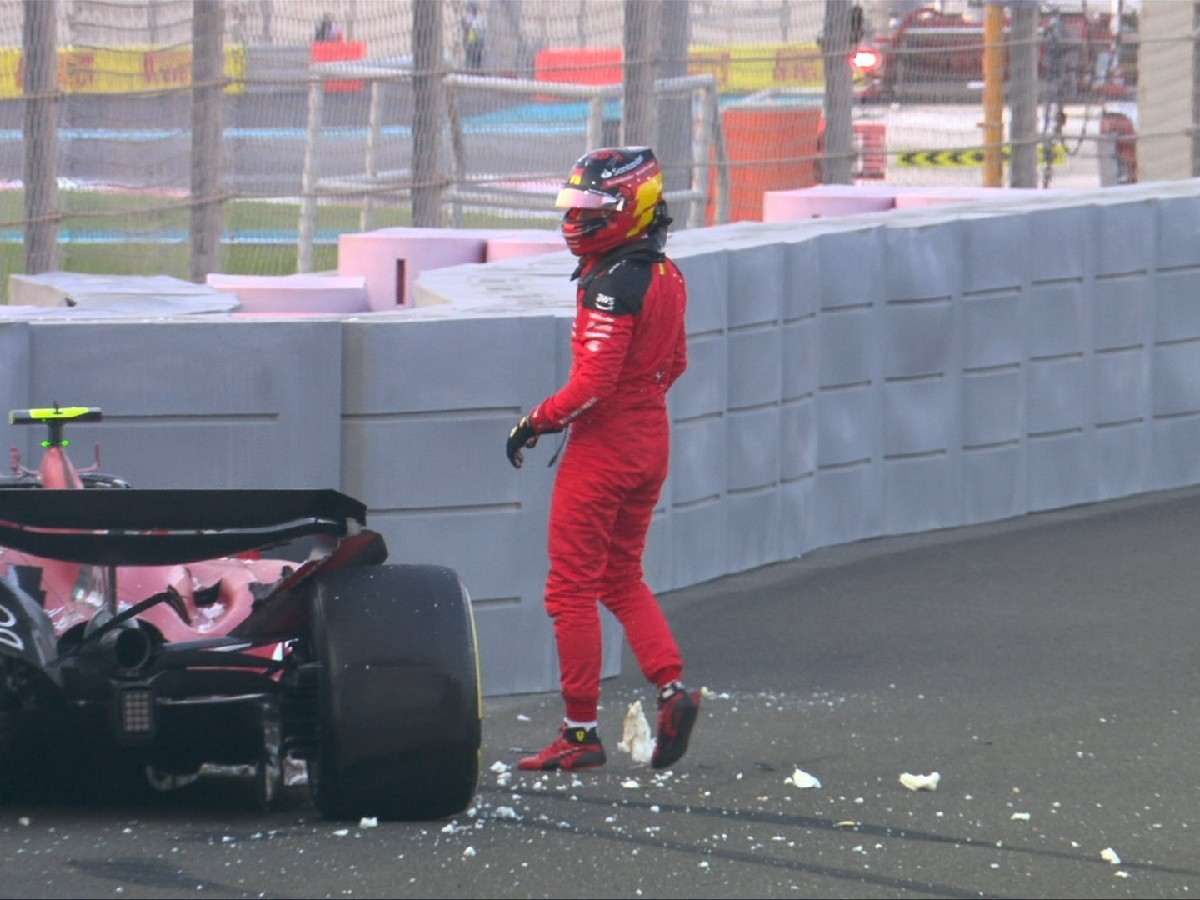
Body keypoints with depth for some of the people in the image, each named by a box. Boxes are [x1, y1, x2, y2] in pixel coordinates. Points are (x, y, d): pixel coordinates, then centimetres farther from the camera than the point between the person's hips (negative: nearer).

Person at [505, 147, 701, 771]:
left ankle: (581, 731, 3)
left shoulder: (612, 284, -20)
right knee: (623, 579, 19)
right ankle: (671, 685, 1)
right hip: (652, 439, 9)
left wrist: (536, 423, -11)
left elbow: (593, 383, -23)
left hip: (605, 444, -9)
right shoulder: (666, 276, 7)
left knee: (572, 588, 0)